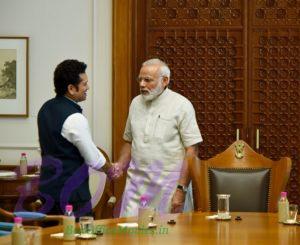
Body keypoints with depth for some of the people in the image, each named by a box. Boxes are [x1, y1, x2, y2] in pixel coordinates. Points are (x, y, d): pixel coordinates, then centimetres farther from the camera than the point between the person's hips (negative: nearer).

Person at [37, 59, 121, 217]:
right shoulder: (74, 119, -20)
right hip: (71, 195, -9)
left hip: (48, 187, 9)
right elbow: (94, 160, -14)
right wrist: (111, 170, 8)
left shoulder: (46, 109, 7)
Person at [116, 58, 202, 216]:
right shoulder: (136, 103, 11)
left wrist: (181, 189, -14)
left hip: (167, 184, -4)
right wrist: (120, 166, 3)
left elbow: (192, 150, -9)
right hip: (136, 182, 5)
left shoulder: (181, 106, -6)